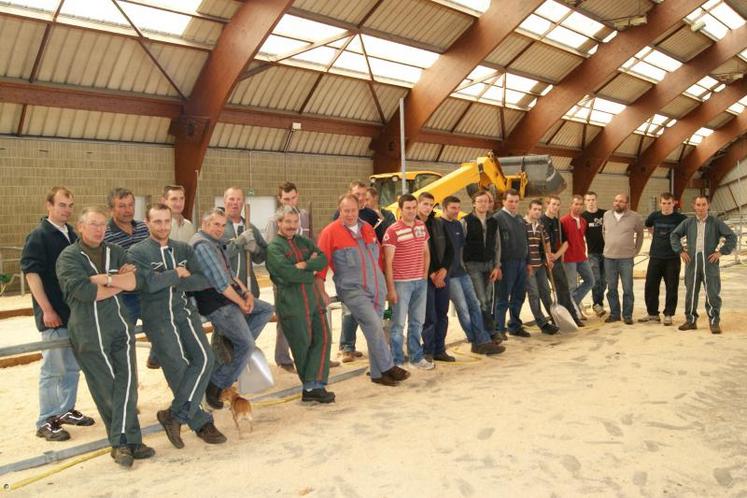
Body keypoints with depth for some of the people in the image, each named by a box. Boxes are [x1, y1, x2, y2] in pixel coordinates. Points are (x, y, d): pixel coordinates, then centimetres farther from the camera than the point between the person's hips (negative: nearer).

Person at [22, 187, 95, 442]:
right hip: (53, 314, -7)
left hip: (75, 311, 7)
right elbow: (31, 273, -14)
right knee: (52, 368, 0)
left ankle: (66, 410, 30)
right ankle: (46, 422, 11)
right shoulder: (38, 236, -9)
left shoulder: (71, 234, 11)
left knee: (72, 366, 15)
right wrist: (46, 310, -17)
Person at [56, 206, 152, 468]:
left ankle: (122, 441, -2)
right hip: (88, 333, -3)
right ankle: (128, 440, 10)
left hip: (119, 326, 3)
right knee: (106, 387, 2)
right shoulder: (69, 257, 1)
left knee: (127, 380, -7)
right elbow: (82, 291, -14)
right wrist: (119, 283, -7)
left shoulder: (115, 251, 14)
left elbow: (134, 280, 0)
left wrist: (105, 279, -13)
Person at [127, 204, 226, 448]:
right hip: (158, 319, -4)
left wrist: (173, 282, -11)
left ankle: (175, 415, -4)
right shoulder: (136, 252, -1)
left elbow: (203, 280, 0)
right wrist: (178, 273, -5)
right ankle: (201, 423, 11)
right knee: (179, 369, -6)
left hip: (186, 312, 4)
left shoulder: (184, 249, 12)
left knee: (204, 358, -15)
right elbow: (150, 283, -18)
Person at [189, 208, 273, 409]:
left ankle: (231, 345, 7)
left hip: (230, 296, 10)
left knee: (266, 310, 12)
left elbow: (230, 274, 16)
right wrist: (241, 302, -12)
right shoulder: (202, 245, -17)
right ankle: (216, 385, 3)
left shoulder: (216, 243, 16)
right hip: (217, 304, -10)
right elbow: (220, 282, -20)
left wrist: (247, 293, 3)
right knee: (247, 345, -9)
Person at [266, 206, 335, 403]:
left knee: (323, 338, -2)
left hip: (314, 298, 6)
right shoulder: (274, 247, -3)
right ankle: (312, 385, 15)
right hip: (292, 303, -6)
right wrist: (311, 273, -3)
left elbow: (323, 259, 3)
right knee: (302, 344, 1)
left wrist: (305, 265, -14)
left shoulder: (304, 242, 17)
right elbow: (288, 273, -17)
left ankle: (313, 386, 0)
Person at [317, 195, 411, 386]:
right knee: (374, 327, -16)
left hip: (376, 288, 6)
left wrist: (382, 281, 21)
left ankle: (378, 373, 20)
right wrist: (321, 292, -11)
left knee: (375, 331, 10)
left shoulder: (367, 228, 12)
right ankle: (388, 367, -3)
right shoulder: (331, 232, -6)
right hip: (353, 290, -6)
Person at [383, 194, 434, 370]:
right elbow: (388, 262, -10)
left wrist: (425, 274, 9)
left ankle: (416, 357, 28)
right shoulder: (393, 231, -10)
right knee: (398, 323, 1)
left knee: (417, 322, 14)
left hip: (420, 282, 6)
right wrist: (390, 288, -12)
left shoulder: (422, 226, 8)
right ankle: (396, 361, 13)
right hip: (401, 283, -6)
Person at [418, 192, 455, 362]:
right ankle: (428, 352, 10)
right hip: (425, 277, -5)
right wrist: (431, 274, -11)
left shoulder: (439, 224, 9)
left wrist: (443, 270, -3)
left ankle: (439, 350, 22)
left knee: (442, 315, 10)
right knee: (429, 317, -3)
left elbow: (450, 249, 11)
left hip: (442, 274, 6)